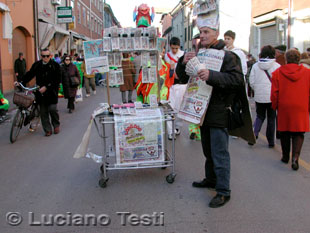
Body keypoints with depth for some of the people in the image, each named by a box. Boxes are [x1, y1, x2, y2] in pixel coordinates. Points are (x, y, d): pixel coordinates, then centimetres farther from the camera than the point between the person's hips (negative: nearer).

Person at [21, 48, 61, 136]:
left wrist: (46, 87, -16)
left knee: (52, 109, -10)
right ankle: (48, 130, 15)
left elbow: (57, 80, -9)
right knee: (43, 112, 4)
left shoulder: (55, 65, -3)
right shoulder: (37, 65, 8)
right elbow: (29, 75, 8)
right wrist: (22, 83, -7)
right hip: (40, 92, 3)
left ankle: (56, 125, 17)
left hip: (51, 92, -3)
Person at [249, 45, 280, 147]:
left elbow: (251, 82, 0)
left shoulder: (255, 66, -1)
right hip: (272, 96, -1)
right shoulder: (277, 66, -7)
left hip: (259, 96, 2)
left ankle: (254, 133, -7)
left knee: (259, 116, 17)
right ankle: (271, 141, 15)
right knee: (271, 119, 10)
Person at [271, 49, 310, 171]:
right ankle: (295, 157, -13)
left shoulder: (277, 72, -5)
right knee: (298, 133, 5)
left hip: (284, 107, 1)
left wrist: (275, 106, 11)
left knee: (285, 133, 15)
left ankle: (285, 156, 26)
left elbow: (274, 93, -3)